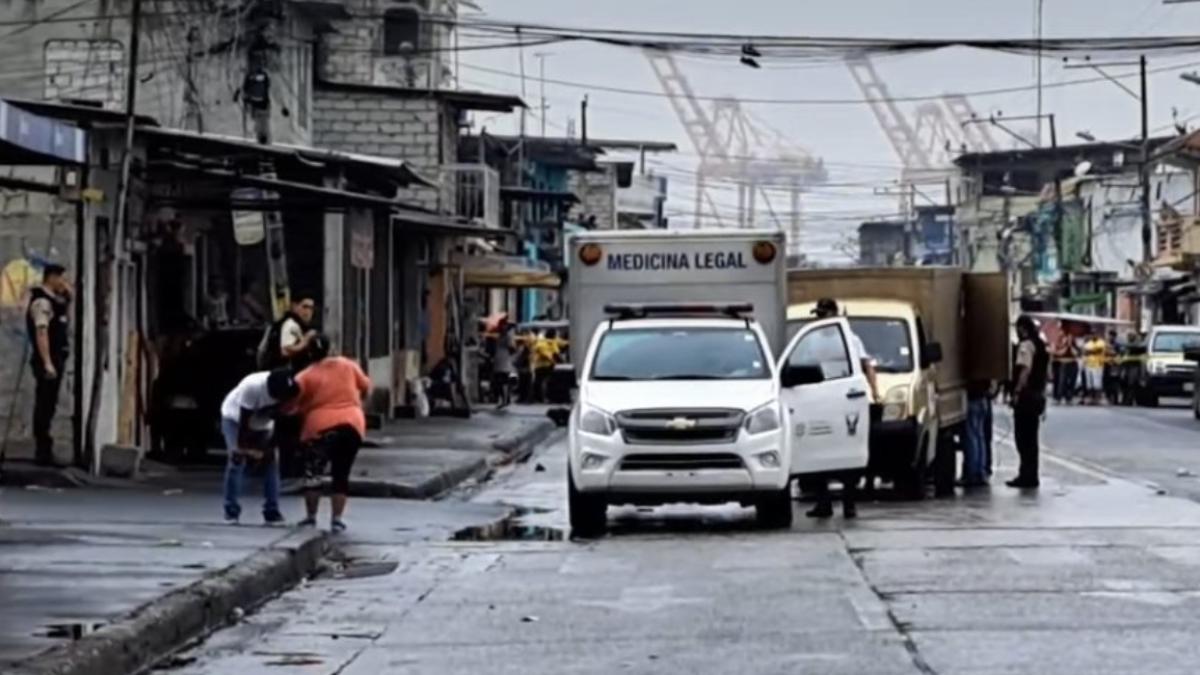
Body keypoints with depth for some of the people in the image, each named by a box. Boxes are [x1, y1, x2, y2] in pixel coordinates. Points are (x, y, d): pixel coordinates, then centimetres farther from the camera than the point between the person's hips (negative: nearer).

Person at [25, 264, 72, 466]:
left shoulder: (53, 300, 17)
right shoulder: (42, 301, -12)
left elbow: (64, 325, 27)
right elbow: (41, 332, -20)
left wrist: (68, 299, 14)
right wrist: (47, 362, -26)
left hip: (56, 359, 10)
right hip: (47, 360, -10)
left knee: (48, 406, 12)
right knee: (44, 405, -9)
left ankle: (44, 450, 16)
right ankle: (43, 451, -9)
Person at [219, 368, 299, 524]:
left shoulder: (287, 390, -29)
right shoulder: (252, 387, -41)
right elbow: (244, 420, -31)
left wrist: (270, 446, -21)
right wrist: (241, 447, -25)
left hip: (262, 423, 4)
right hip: (235, 417, -4)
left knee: (271, 460, -7)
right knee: (237, 459, -18)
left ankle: (271, 512, -4)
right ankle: (231, 510, -12)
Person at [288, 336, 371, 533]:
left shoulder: (306, 376, -1)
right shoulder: (348, 365, 10)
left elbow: (292, 405, -4)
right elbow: (366, 386, 22)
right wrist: (356, 401, 40)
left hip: (321, 427, -2)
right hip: (352, 425, 2)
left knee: (313, 472, 14)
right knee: (341, 475, 10)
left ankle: (310, 518, 15)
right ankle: (337, 519, 4)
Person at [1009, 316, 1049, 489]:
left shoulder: (1026, 345, -12)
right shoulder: (1041, 345, 16)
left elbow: (1025, 370, -23)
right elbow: (1044, 373, 18)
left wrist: (1017, 391, -22)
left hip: (1026, 395, -9)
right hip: (1038, 395, 9)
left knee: (1023, 437, -6)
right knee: (1030, 437, 12)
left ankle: (1027, 476, -8)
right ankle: (1030, 475, 15)